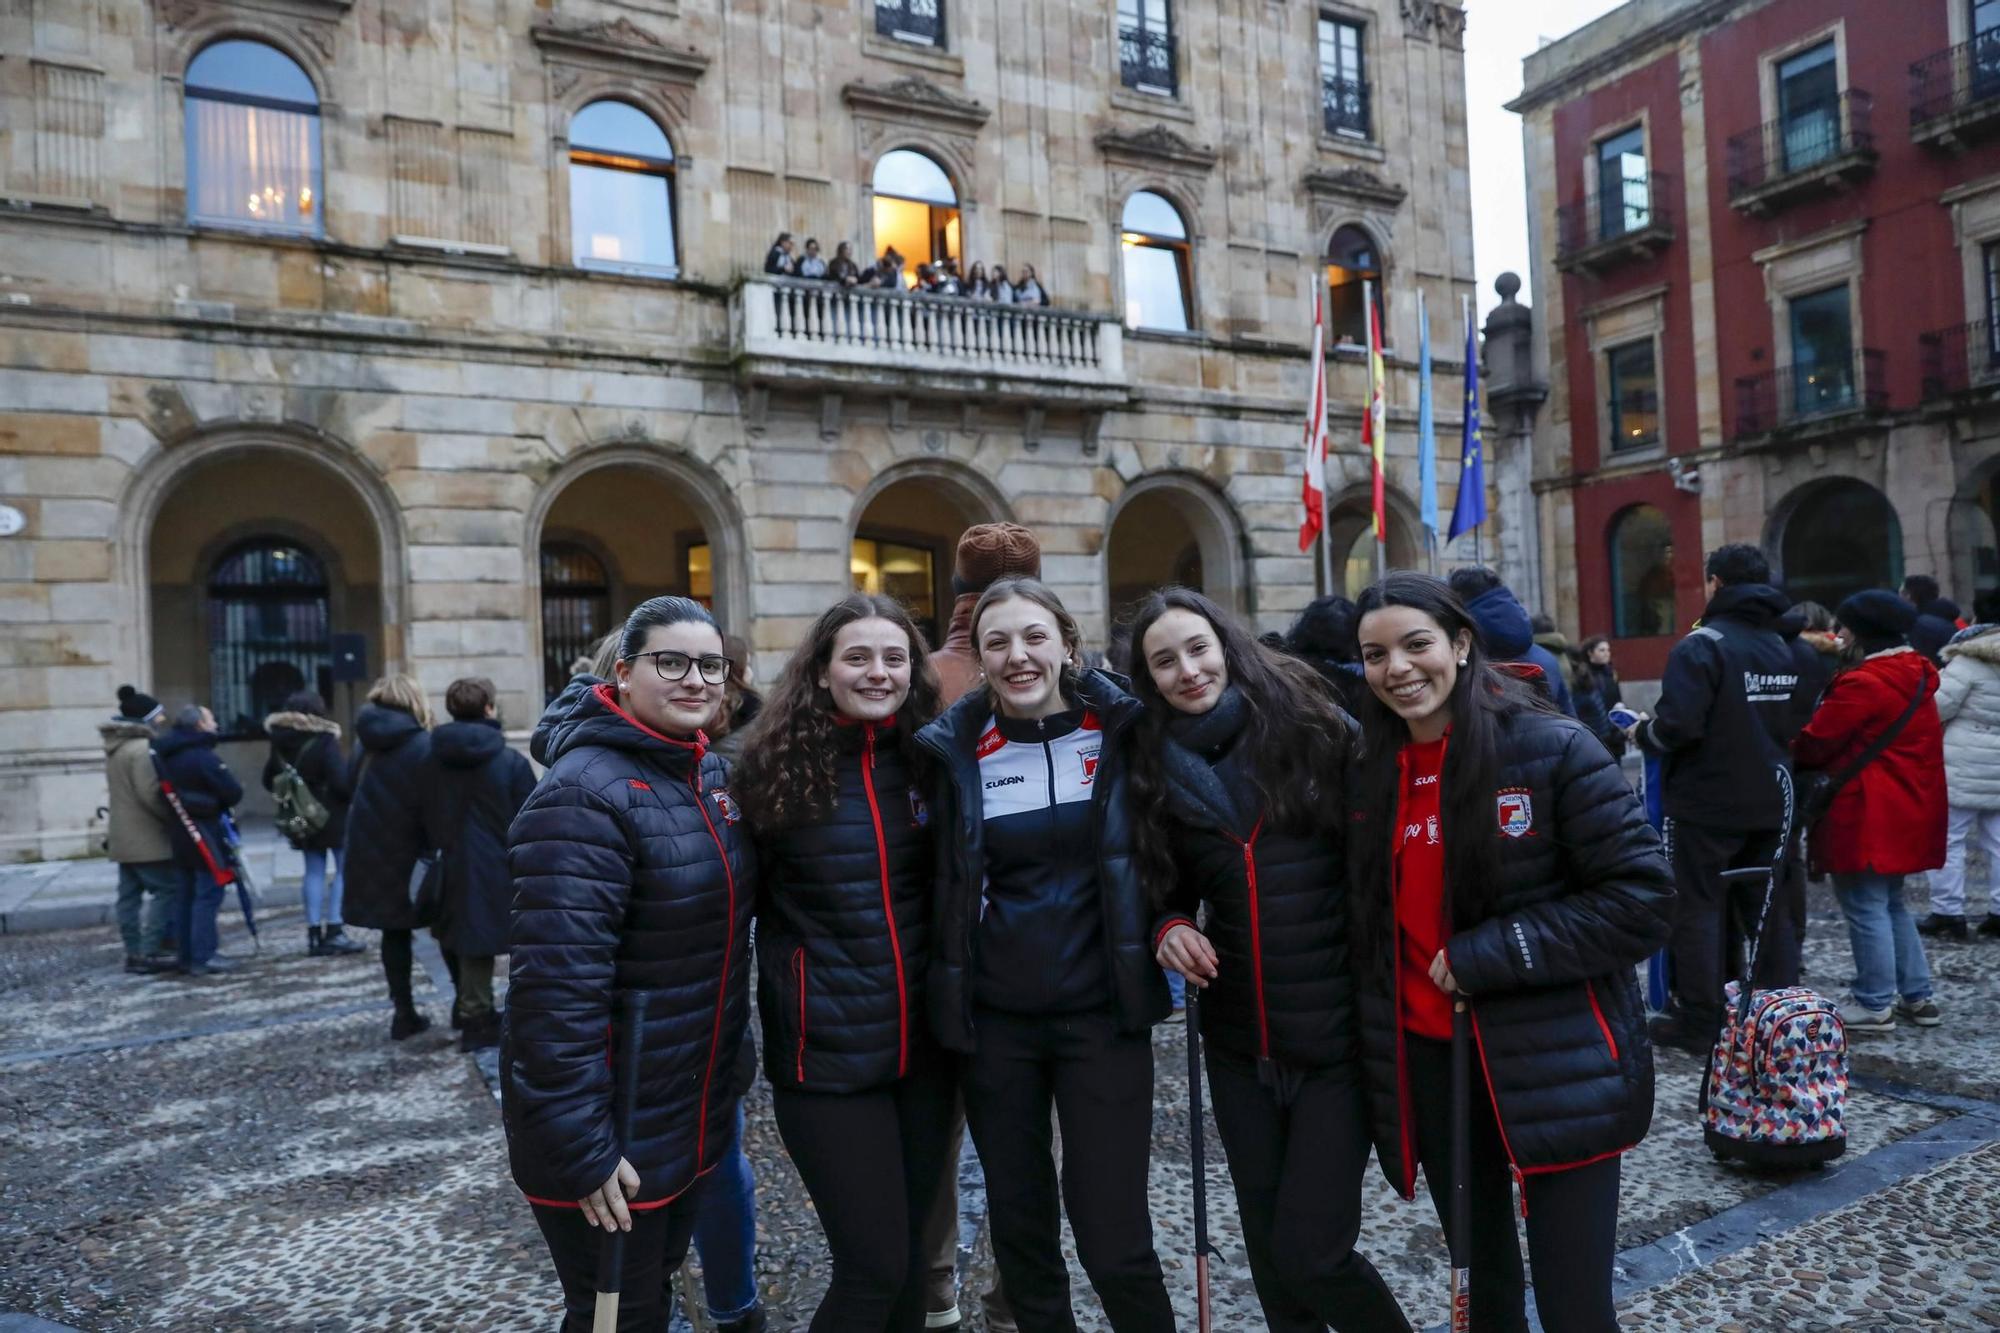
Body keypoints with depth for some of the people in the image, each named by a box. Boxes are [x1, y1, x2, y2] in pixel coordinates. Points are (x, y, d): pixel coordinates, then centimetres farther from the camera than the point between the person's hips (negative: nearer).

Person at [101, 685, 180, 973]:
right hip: (146, 835, -10)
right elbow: (151, 794, -21)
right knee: (166, 889, -6)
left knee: (130, 893, 10)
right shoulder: (141, 748, -17)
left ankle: (133, 953, 14)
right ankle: (148, 953, -8)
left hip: (123, 834, 10)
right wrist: (174, 818, -10)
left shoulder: (116, 747, 14)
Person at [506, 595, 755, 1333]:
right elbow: (556, 984, -27)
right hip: (609, 1133, -8)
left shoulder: (712, 773, 4)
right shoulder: (586, 795, -23)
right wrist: (578, 1146, -26)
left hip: (688, 1113, 8)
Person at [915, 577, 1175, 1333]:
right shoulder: (956, 749, -3)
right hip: (993, 1018, 2)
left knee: (1113, 1238, 0)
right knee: (1018, 1228, 15)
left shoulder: (1120, 729, -5)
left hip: (1101, 1011, -1)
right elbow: (938, 882, 7)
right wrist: (945, 992, 0)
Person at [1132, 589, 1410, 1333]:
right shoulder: (1162, 770, 2)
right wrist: (1168, 929, -7)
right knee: (1269, 1252, 15)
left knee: (1310, 1255, -2)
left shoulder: (1315, 728, -8)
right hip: (1238, 1046, 4)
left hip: (1338, 1037, -4)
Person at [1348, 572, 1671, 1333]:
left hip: (1553, 1066, -4)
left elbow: (1641, 899, -15)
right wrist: (1376, 1042, 3)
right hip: (1427, 1063, 5)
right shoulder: (1369, 775, 3)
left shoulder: (1552, 749, -13)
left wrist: (1484, 955, -19)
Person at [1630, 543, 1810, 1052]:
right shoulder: (1783, 648, 9)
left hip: (1706, 802, -7)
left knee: (1698, 908, 1)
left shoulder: (1701, 645, -16)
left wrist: (1641, 734, -6)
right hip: (1769, 802, 7)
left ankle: (1699, 1023, 5)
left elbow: (1677, 725, -25)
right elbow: (1794, 726, 16)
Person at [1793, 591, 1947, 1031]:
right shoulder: (1916, 677, 12)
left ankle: (1876, 1005, 6)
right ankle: (1917, 996, 25)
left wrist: (1790, 755, 6)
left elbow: (1816, 740, -15)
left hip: (1868, 815, -10)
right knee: (1891, 902, 19)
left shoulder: (1863, 683, -18)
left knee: (1865, 906, -1)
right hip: (1910, 810, 10)